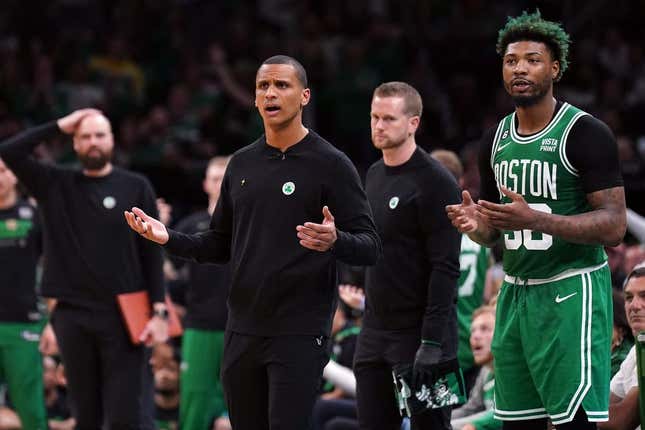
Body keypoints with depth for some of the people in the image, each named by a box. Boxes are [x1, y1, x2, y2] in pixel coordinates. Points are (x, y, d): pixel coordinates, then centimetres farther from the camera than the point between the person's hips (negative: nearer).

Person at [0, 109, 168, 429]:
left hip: (123, 315, -2)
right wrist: (58, 126, -2)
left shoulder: (135, 187, 3)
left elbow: (152, 253, 2)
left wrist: (159, 311, -7)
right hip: (73, 316, 2)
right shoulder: (57, 185, 8)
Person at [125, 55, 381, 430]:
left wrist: (335, 240, -30)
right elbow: (221, 245, 20)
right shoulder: (242, 164, 13)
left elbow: (370, 246, -9)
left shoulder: (331, 165, -5)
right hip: (243, 330, 6)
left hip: (299, 333, -6)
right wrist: (168, 238, 3)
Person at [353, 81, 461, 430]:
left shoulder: (434, 182, -13)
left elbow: (445, 267, -18)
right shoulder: (374, 175, 13)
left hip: (419, 333, -8)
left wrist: (432, 342, -22)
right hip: (375, 333, 8)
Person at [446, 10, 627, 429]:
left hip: (570, 293, -7)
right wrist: (478, 225, -3)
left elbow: (613, 226, -16)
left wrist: (536, 220, -28)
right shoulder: (495, 140, 12)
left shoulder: (586, 133, -10)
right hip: (516, 293, 7)